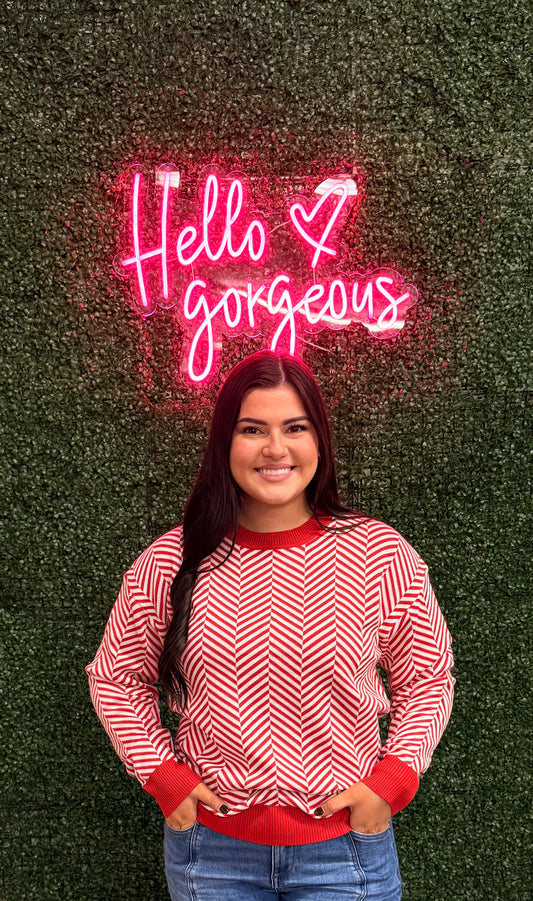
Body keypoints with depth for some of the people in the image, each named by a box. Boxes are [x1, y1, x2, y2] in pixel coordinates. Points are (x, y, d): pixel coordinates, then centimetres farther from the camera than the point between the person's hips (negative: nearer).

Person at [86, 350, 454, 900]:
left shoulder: (382, 556, -9)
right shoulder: (170, 563, -8)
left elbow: (427, 680, 3)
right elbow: (115, 677, 5)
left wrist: (394, 778, -8)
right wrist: (162, 774, -3)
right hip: (210, 846, 1)